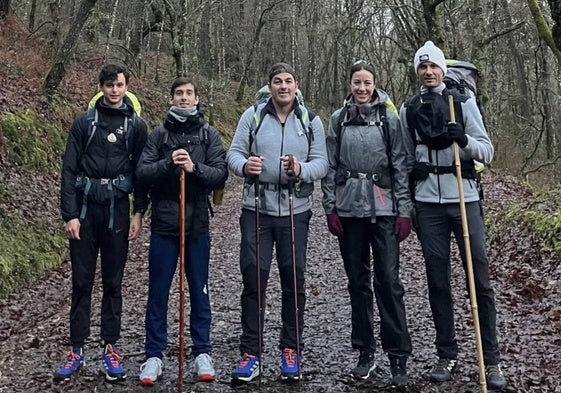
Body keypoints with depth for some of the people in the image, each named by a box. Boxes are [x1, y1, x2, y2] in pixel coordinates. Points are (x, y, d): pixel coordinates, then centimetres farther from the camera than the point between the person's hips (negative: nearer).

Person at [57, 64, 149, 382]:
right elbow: (70, 170, 0)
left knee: (113, 283, 8)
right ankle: (77, 349, 16)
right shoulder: (84, 122, 3)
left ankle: (110, 347, 17)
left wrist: (139, 213, -3)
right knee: (81, 282, 6)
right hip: (85, 209, 0)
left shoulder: (137, 125, 4)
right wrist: (70, 214, -7)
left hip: (117, 211, 0)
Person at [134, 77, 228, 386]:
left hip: (197, 224, 0)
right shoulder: (159, 134, 5)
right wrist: (168, 164, -20)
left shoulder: (209, 134, 4)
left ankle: (202, 353, 21)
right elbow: (141, 172, -4)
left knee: (199, 291, 9)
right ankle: (154, 355, 17)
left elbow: (221, 174, -5)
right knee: (158, 291, 6)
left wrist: (194, 168, -21)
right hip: (163, 222, 0)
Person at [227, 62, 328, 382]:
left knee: (294, 281, 5)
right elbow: (234, 152, 2)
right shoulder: (253, 115, 5)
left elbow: (321, 163, 0)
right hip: (256, 209, 0)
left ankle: (291, 351, 20)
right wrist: (244, 165, -21)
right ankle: (250, 354, 11)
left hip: (295, 211, 1)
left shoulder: (312, 121, 6)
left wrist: (301, 170, -21)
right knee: (253, 279, 0)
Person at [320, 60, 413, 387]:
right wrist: (330, 207, 0)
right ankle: (366, 352, 19)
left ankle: (399, 357, 4)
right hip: (349, 209, 3)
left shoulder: (390, 118, 2)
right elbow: (330, 165, 7)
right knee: (358, 282, 9)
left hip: (383, 208, -2)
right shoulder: (339, 119, 8)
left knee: (388, 281, -6)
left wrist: (404, 211, -6)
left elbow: (401, 165, 0)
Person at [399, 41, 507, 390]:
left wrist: (464, 140, -20)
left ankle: (492, 359, 9)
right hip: (428, 203, 2)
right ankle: (447, 356, 17)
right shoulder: (408, 110, 10)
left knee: (480, 279, -2)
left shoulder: (464, 102, 4)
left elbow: (487, 151, 1)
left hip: (465, 198, -2)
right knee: (438, 281, 6)